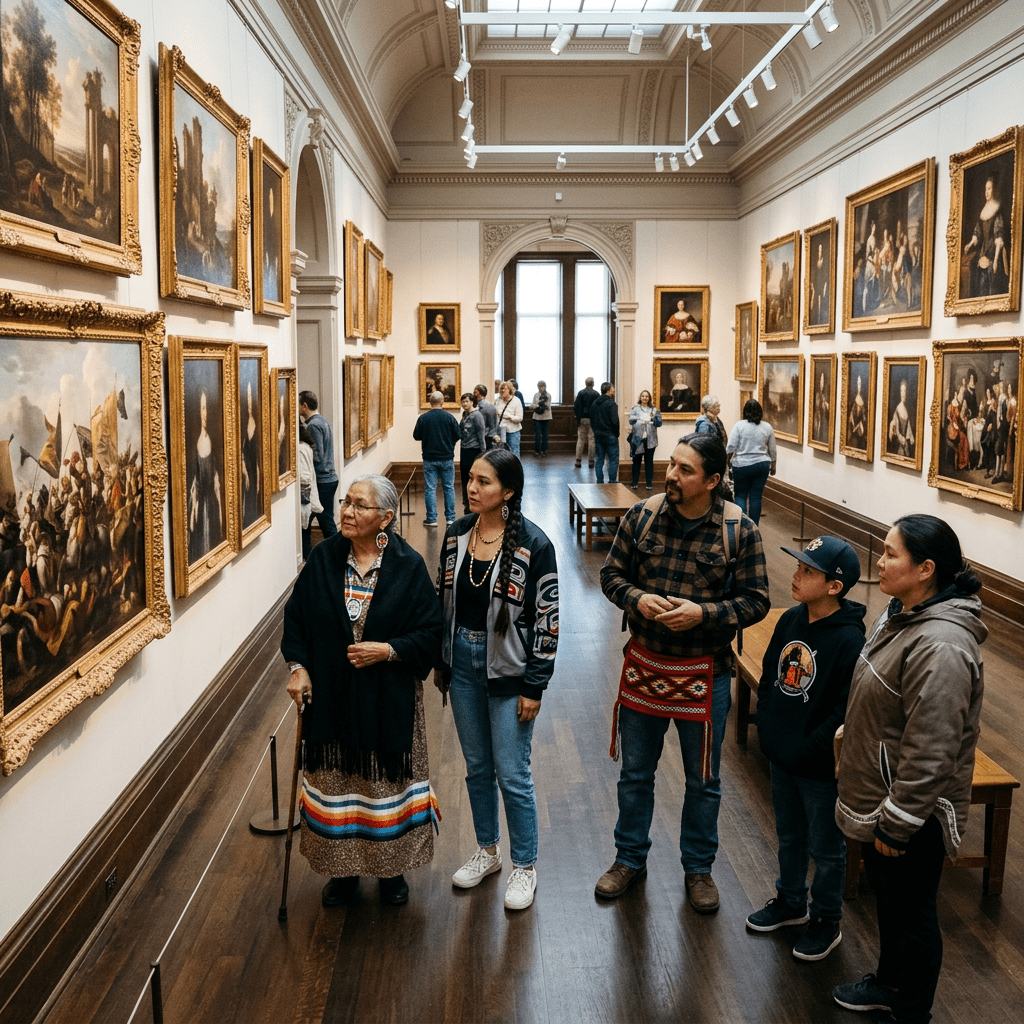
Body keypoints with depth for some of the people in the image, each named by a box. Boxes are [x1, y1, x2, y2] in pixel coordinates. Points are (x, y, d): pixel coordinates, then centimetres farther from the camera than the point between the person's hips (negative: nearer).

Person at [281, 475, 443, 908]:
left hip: (389, 699, -2)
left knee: (386, 782, 11)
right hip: (331, 696, 2)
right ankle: (343, 869, 33)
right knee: (336, 783, 13)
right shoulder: (323, 558, -4)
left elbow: (429, 633, -8)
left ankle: (391, 868, 33)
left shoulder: (408, 566, -10)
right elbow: (295, 617, 5)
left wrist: (387, 650, -21)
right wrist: (298, 666, -5)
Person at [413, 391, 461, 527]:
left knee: (430, 489, 4)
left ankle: (431, 519, 4)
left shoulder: (423, 418, -7)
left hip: (429, 459, -1)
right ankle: (450, 518, 12)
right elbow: (458, 435, -2)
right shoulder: (449, 417, -7)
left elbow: (416, 436, 0)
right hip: (447, 458, 1)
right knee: (449, 488, 10)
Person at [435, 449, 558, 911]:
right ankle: (487, 852, 37)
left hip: (508, 670, -5)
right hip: (463, 663, 5)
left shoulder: (532, 544, -16)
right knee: (477, 767, 18)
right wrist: (440, 663, 12)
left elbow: (546, 618, -13)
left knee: (512, 775, 3)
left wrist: (534, 685, -13)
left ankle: (524, 867, 23)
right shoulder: (456, 535, 0)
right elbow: (444, 599, 10)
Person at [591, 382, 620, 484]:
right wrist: (616, 434, -5)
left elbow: (592, 421, 14)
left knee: (600, 460, 10)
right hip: (610, 436, -7)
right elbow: (615, 422, -17)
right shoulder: (611, 404, -13)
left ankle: (600, 482, 9)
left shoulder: (594, 404, 10)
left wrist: (596, 432, 17)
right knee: (613, 460, -1)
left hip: (598, 436, 7)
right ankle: (612, 482, -5)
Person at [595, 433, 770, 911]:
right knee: (635, 772, 17)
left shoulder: (739, 530, -12)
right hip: (643, 664, 2)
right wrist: (637, 599, -19)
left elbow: (755, 601, -9)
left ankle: (698, 867, 35)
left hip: (703, 673, -2)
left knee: (703, 780, 15)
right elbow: (612, 573, 2)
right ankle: (630, 858, 37)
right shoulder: (641, 516, -6)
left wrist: (702, 613, -24)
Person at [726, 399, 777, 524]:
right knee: (756, 497, 6)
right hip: (761, 466, 2)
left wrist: (728, 461, 6)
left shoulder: (739, 426, -7)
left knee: (740, 495, 9)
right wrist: (773, 466, 20)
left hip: (741, 466, -2)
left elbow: (731, 447, -9)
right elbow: (772, 450, 7)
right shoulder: (767, 427, 2)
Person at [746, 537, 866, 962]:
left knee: (825, 847, 14)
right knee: (789, 835, 25)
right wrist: (767, 727, 4)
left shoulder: (850, 639, -24)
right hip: (780, 755, 7)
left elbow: (846, 710, -23)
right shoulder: (791, 620, -3)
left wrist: (809, 748, -19)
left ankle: (827, 921, 33)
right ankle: (790, 901, 45)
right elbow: (769, 674, 9)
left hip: (820, 766, -7)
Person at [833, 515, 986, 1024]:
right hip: (877, 796, 9)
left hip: (912, 813, -9)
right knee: (886, 899, 26)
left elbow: (929, 752, -28)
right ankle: (889, 982, 48)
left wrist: (897, 823, -20)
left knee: (911, 911, 11)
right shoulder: (900, 612, 1)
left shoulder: (940, 647, -31)